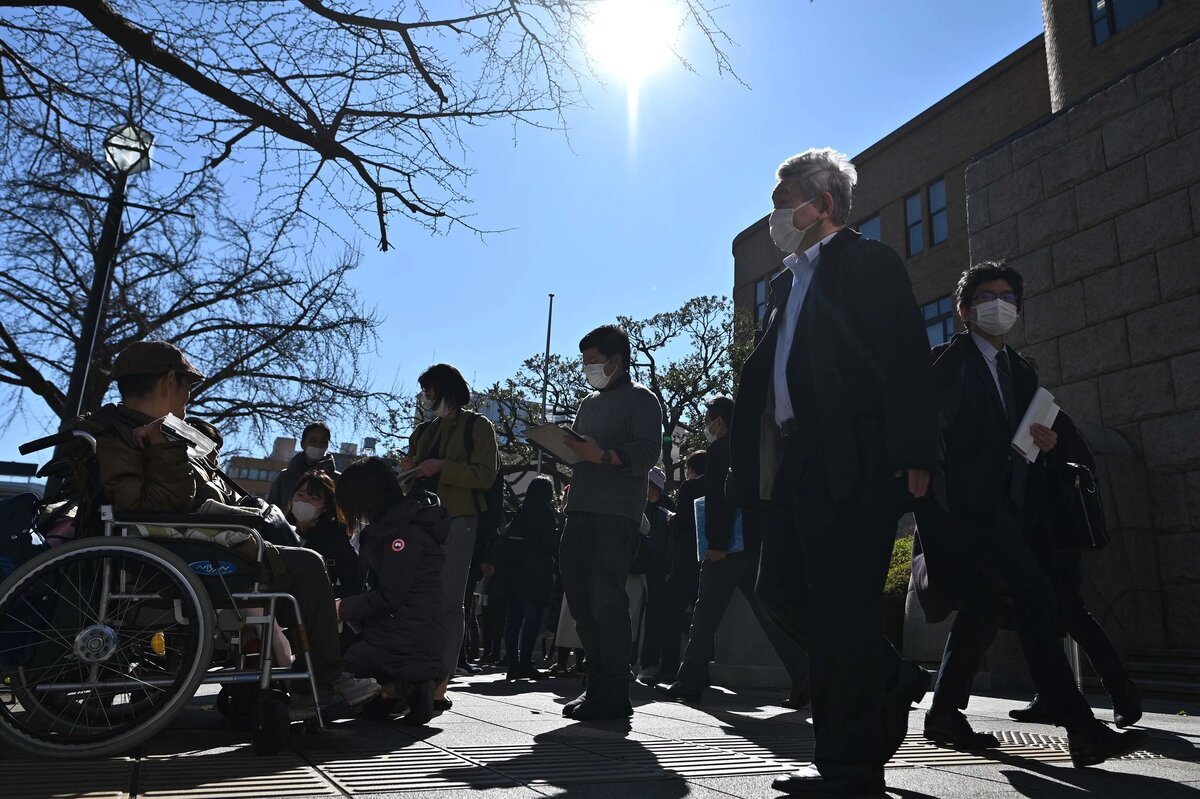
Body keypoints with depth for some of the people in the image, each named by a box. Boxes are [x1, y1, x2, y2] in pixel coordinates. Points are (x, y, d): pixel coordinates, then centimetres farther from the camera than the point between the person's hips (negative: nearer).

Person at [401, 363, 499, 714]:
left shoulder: (477, 426, 4)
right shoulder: (423, 430, 23)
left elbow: (485, 475, -7)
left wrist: (441, 467, -15)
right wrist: (408, 470, 4)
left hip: (457, 521, -6)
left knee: (449, 603, -7)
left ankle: (440, 685, -7)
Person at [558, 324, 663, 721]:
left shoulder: (641, 399, 2)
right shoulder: (589, 403, 25)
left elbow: (647, 453, -12)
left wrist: (602, 456, -24)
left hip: (617, 514, -8)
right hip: (582, 510, 8)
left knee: (606, 600, -9)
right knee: (580, 596, 7)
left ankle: (614, 693, -1)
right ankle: (599, 683, 17)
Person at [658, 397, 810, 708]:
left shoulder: (721, 449, -7)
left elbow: (720, 498, -17)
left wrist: (717, 544, -19)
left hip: (727, 547, -8)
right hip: (754, 545, 8)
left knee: (705, 616, 0)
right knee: (769, 614, 6)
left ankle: (690, 684, 6)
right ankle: (803, 676, -1)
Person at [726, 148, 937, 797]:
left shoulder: (869, 262, 1)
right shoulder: (786, 282, 23)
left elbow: (907, 361, -9)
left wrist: (913, 457, -18)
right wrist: (753, 465, 13)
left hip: (855, 463, -8)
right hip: (797, 465, 9)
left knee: (841, 609, -6)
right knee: (780, 590, 9)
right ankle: (890, 682, 26)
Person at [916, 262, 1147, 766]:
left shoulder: (1019, 370, 22)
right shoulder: (951, 360, -1)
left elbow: (1031, 431, 24)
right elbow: (934, 428, -8)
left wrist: (1043, 438, -1)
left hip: (1009, 503, 8)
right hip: (973, 499, -8)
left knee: (983, 607, 9)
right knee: (1035, 597, -15)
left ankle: (945, 714, 19)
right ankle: (1081, 729, -14)